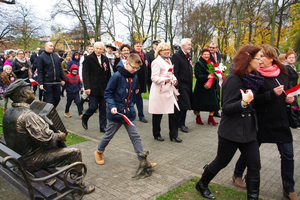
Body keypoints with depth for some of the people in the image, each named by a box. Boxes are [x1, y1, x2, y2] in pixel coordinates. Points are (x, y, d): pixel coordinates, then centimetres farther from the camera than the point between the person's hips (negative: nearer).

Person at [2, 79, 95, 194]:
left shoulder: (9, 112, 2)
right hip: (31, 161, -10)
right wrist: (60, 136, -10)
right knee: (75, 153, -6)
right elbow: (47, 139, -31)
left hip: (18, 157, 10)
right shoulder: (26, 115, -29)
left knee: (58, 143, 23)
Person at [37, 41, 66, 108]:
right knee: (49, 100, -2)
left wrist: (62, 79, 13)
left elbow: (60, 68, 17)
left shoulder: (55, 56, 13)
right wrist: (40, 83, -14)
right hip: (47, 83, -5)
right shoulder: (41, 57, -4)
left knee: (57, 99, 11)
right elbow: (40, 71, -7)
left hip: (56, 82, 6)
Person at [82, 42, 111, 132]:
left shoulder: (105, 59, 11)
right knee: (93, 106, -4)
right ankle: (84, 118, 26)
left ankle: (103, 126, 16)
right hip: (93, 88, -4)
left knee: (103, 108, 6)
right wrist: (87, 87, -14)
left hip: (104, 88, 4)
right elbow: (85, 74, -7)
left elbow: (108, 74, 14)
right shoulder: (88, 59, -2)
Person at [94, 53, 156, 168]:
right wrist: (112, 106, -23)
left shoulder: (134, 77, 4)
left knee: (135, 136, 4)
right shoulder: (117, 76, -15)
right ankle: (99, 152, 38)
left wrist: (131, 105, 14)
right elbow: (108, 93, -12)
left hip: (129, 112, 5)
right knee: (109, 135, 13)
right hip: (116, 112, -5)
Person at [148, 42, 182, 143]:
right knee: (158, 114, 4)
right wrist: (164, 80, -31)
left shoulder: (168, 61, 17)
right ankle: (156, 134, 21)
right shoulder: (157, 62, -9)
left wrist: (174, 79, 7)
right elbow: (154, 77, -15)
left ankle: (174, 135, 14)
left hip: (170, 90, 7)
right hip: (160, 91, -7)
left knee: (173, 112, 2)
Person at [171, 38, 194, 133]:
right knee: (183, 105, -5)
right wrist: (176, 87, -19)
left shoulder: (188, 56, 16)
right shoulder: (176, 56, -11)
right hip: (181, 85, -8)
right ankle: (180, 124, 10)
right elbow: (174, 72, -16)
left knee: (185, 106, 10)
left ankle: (179, 123, 22)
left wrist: (191, 85, 17)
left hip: (188, 86, 8)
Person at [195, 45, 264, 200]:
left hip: (249, 130, 7)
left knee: (254, 165, 7)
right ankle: (202, 185, 34)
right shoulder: (233, 80, -18)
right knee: (221, 162, 10)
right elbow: (227, 107, -20)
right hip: (231, 132, -7)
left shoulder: (252, 78, 6)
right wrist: (243, 103, -35)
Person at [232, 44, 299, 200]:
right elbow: (253, 99, -18)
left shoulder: (283, 73, 4)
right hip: (262, 121, -4)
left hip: (281, 121, 5)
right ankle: (237, 174, 35)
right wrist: (272, 94, -27)